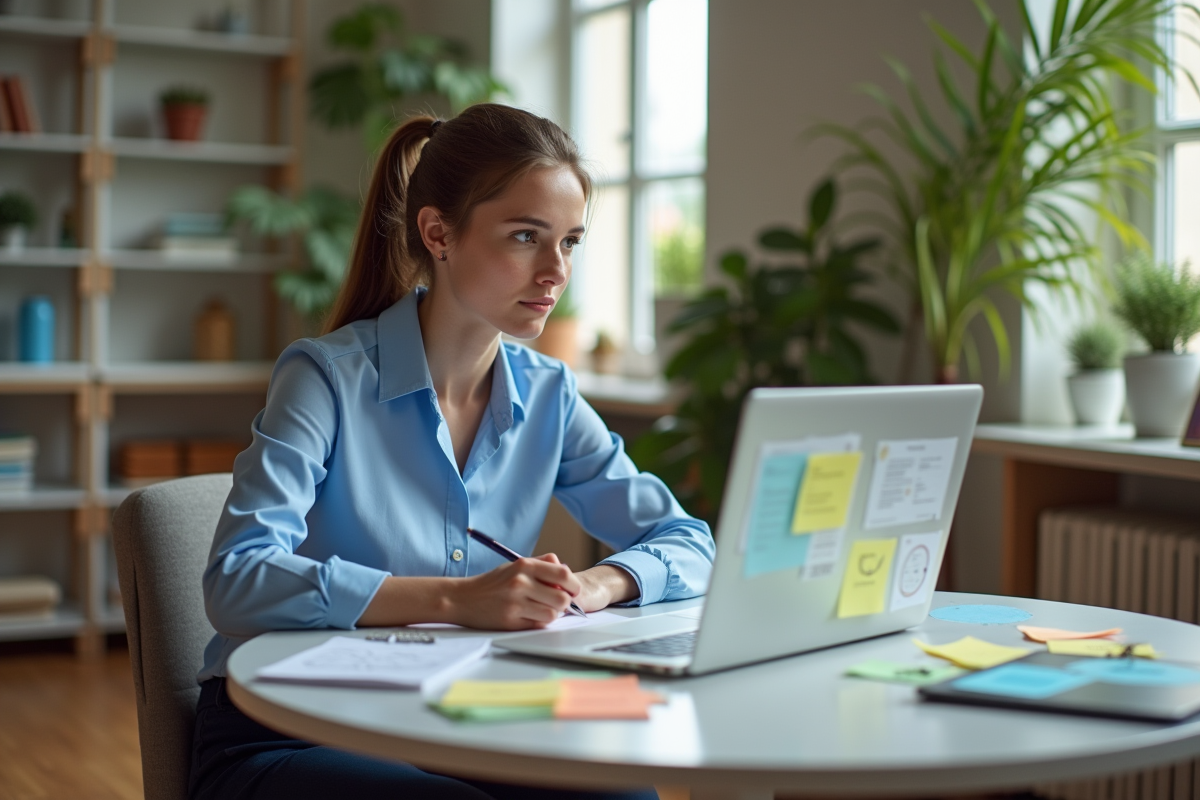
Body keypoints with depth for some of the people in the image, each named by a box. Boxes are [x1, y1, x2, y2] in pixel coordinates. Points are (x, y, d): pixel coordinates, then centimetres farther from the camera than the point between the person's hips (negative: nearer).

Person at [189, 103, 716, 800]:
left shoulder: (547, 395, 4)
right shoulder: (329, 377, -12)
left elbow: (688, 546, 6)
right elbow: (238, 581, -24)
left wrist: (596, 583, -17)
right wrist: (454, 599, -34)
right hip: (283, 744, -5)